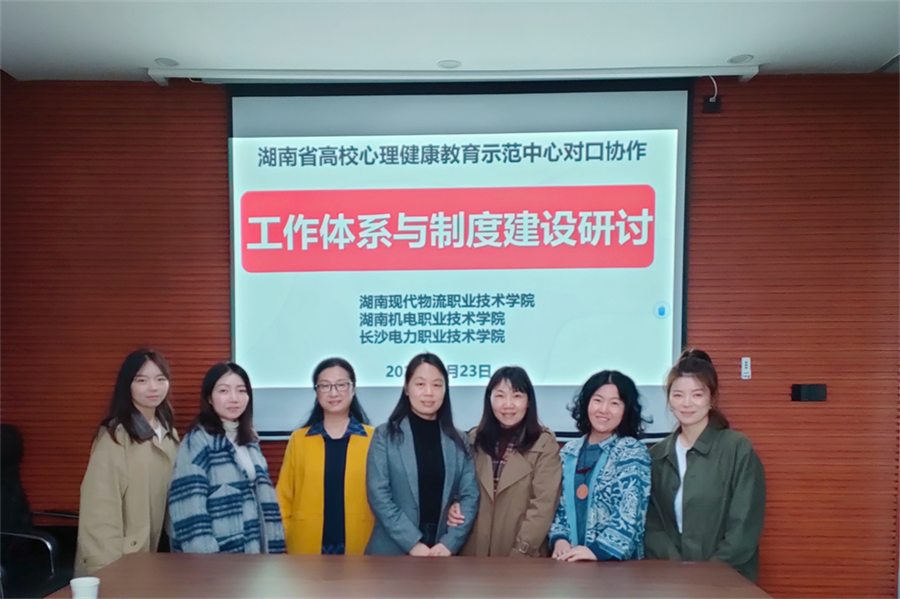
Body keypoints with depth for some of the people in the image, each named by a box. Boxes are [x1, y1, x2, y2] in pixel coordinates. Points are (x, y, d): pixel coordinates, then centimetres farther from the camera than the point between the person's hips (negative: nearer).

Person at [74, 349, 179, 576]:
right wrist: (107, 566, -19)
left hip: (152, 551, 7)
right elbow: (100, 507, -19)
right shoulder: (114, 436, -18)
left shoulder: (169, 433, 6)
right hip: (120, 558, -6)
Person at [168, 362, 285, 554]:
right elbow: (188, 507, -18)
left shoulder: (250, 441, 9)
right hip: (219, 552, -6)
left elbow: (264, 497, 10)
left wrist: (274, 546, 6)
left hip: (254, 548, 6)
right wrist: (204, 553, -22)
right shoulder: (197, 442, -12)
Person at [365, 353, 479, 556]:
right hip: (393, 549, -2)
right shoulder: (385, 435, -1)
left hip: (443, 550, 2)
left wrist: (449, 543, -10)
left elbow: (470, 496, 2)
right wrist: (413, 543, -14)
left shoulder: (458, 441, 7)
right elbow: (379, 496, -8)